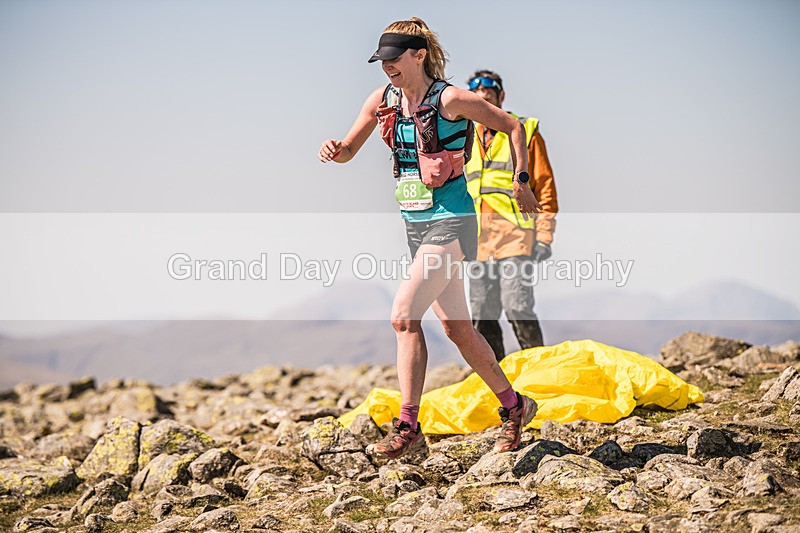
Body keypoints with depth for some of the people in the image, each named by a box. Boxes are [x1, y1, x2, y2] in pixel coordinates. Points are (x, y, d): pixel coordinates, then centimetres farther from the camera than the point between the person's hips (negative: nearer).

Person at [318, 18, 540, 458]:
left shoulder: (449, 100, -12)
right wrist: (333, 150, -10)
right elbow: (349, 151, 13)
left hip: (450, 222, -7)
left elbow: (513, 126, -2)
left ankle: (407, 427, -15)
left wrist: (520, 182, -4)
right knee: (457, 328, 13)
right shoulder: (381, 100, 5)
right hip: (415, 223, 7)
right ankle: (514, 406, 29)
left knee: (404, 314, -20)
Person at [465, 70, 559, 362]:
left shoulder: (525, 132, 7)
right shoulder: (468, 140, 20)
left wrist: (544, 235, -5)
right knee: (481, 315, 3)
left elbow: (545, 185, 2)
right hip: (480, 241, 5)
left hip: (516, 237, -5)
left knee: (516, 306, -16)